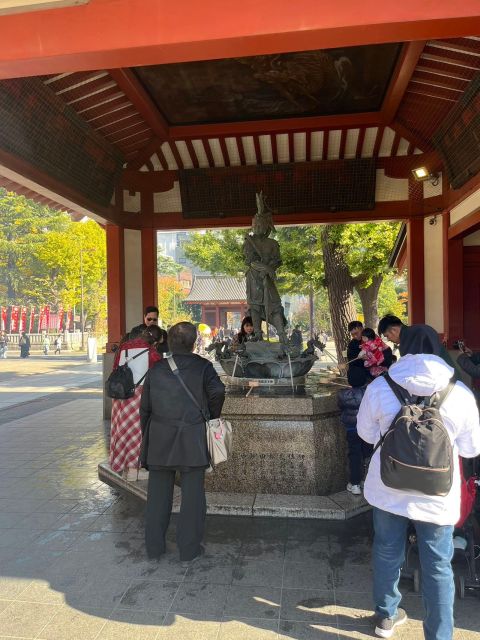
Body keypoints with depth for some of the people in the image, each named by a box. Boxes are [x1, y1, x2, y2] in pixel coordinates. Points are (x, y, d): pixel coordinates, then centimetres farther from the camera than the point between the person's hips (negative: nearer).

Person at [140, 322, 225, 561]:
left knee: (158, 492, 14)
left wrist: (146, 434, 17)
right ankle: (189, 548, 17)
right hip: (192, 438, -3)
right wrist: (212, 416, 1)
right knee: (192, 493, 8)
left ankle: (154, 546, 25)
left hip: (159, 438, 3)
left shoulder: (156, 369, 7)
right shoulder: (202, 366, -2)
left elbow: (145, 407, 8)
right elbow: (217, 392, -18)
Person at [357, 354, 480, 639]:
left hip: (389, 490, 2)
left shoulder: (379, 387, -14)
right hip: (437, 496, -1)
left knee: (388, 553, 22)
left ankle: (386, 616, 42)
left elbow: (366, 432, 0)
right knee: (438, 567, 16)